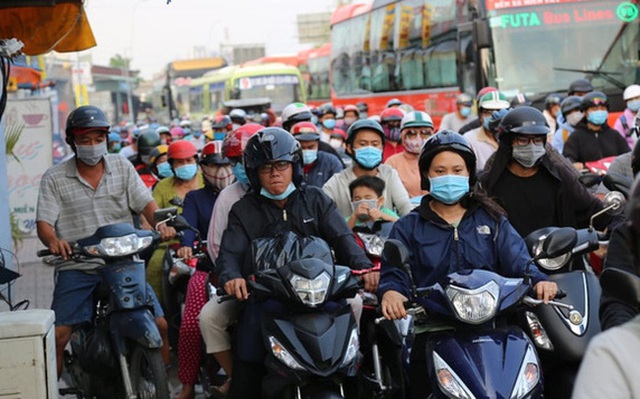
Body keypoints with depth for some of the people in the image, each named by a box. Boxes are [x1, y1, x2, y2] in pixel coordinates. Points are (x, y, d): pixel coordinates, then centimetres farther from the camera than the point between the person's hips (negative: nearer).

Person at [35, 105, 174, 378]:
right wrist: (53, 241, -26)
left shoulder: (122, 167, 11)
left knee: (160, 324, -7)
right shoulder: (55, 178, 5)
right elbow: (44, 222, -3)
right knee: (58, 335, -15)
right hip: (76, 267, -1)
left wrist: (161, 223, -17)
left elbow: (145, 202, 4)